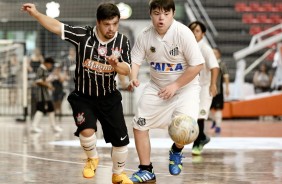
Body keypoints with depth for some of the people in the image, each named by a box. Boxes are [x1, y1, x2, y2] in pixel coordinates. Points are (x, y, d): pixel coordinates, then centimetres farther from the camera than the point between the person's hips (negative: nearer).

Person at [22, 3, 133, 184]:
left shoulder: (122, 41, -9)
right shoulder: (83, 35, -15)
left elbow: (126, 70, -10)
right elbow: (57, 27, -12)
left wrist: (116, 64, -32)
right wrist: (35, 13, -21)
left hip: (110, 98, 2)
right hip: (83, 97, -2)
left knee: (121, 140, 4)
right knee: (87, 131, -24)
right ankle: (92, 159, 10)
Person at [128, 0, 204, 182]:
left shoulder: (183, 33, -22)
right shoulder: (145, 36, -12)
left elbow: (197, 65, -20)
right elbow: (135, 60, -5)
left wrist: (175, 85, -21)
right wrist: (133, 79, -26)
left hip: (185, 86, -4)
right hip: (157, 87, 4)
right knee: (139, 125, -1)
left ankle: (177, 152, 14)